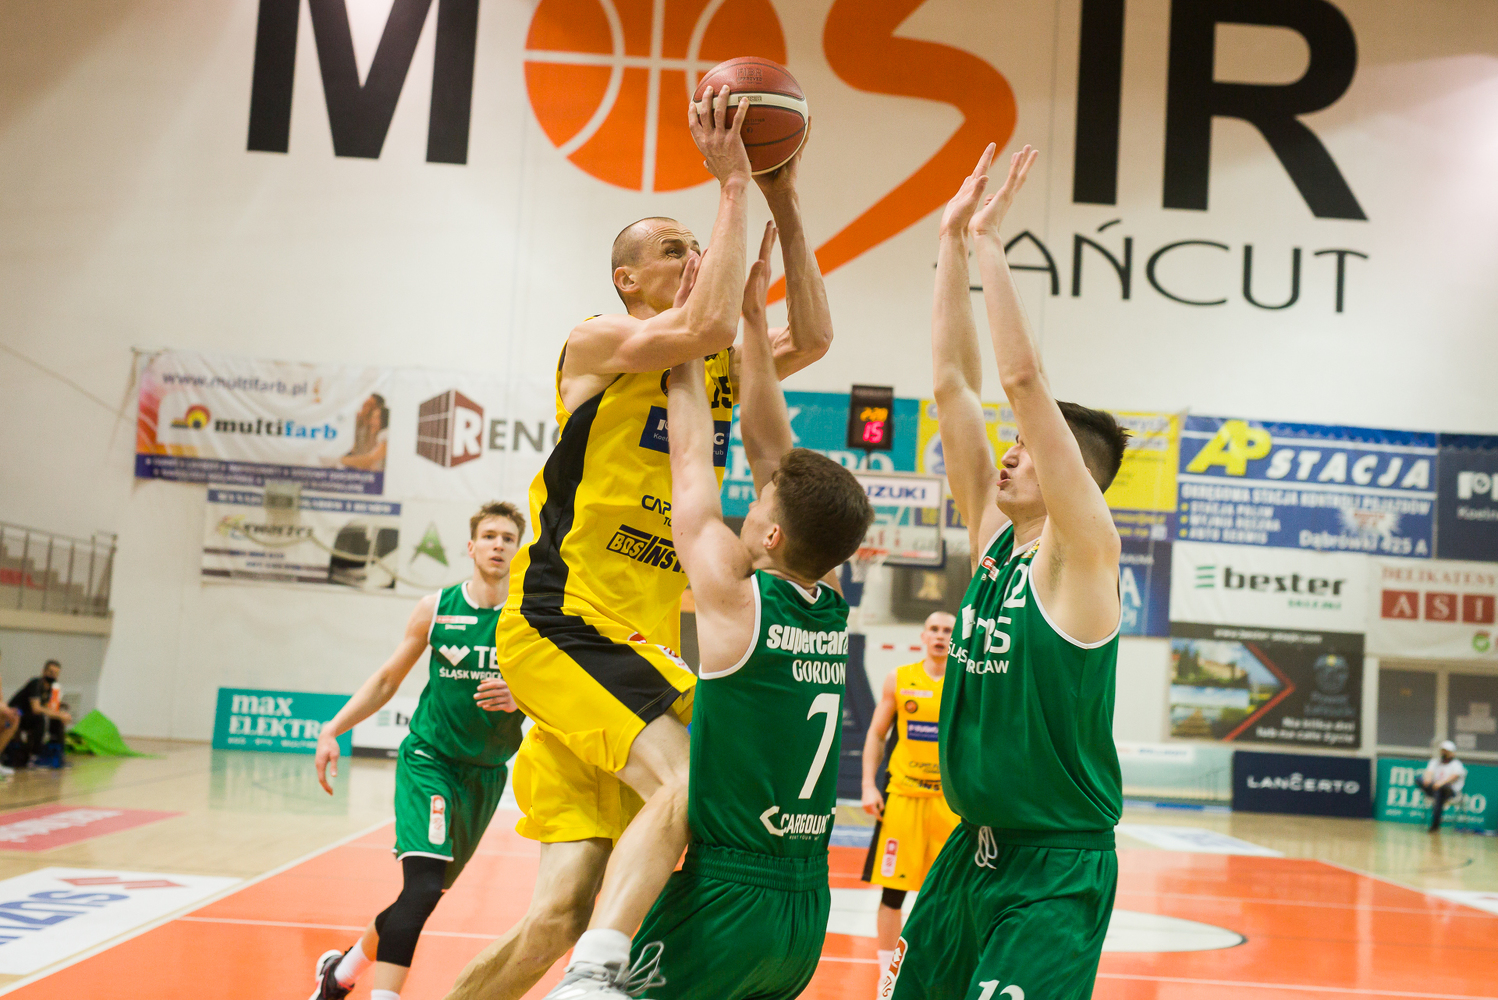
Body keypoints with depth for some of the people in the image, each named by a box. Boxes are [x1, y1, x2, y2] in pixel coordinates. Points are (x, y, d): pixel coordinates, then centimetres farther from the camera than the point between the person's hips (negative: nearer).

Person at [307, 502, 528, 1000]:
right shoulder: (436, 608, -2)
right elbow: (387, 679, 9)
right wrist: (333, 730, 0)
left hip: (486, 773, 2)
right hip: (429, 758, -2)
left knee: (425, 895, 12)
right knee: (422, 887, -23)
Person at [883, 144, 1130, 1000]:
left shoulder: (1083, 552, -12)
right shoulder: (995, 537, 7)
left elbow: (1025, 379, -21)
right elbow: (955, 384, 4)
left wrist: (992, 241, -17)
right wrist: (953, 241, 2)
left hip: (1057, 868, -7)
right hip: (974, 847, 7)